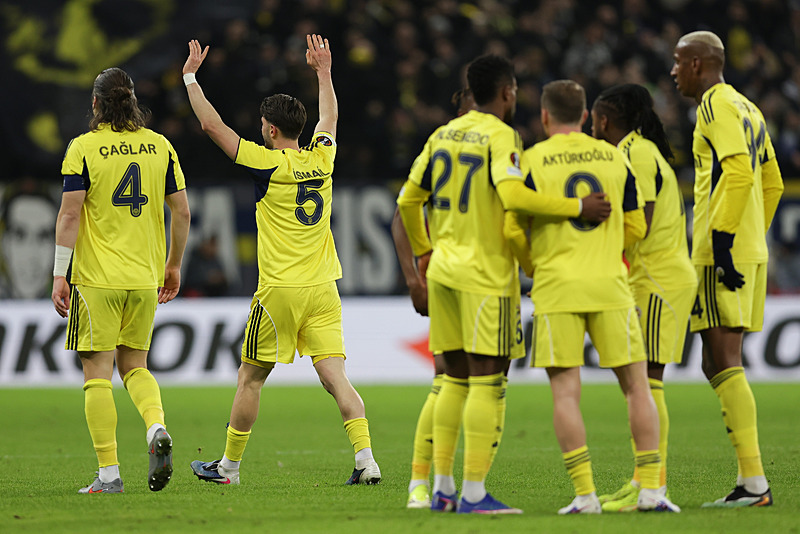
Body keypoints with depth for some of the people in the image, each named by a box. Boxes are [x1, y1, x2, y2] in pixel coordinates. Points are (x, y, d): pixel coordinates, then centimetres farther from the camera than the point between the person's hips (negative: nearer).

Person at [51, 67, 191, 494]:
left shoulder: (83, 148, -5)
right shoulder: (159, 146, 6)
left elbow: (70, 213, -11)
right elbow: (181, 210, 7)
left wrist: (59, 275, -9)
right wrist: (173, 266, 19)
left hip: (97, 278, -4)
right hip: (144, 278, 4)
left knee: (97, 373, 0)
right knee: (134, 365, 18)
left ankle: (108, 473, -4)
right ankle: (156, 427, -11)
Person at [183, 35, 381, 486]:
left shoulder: (269, 164, -9)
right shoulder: (322, 158, 6)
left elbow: (212, 124, -4)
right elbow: (330, 118, 28)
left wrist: (191, 77, 6)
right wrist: (324, 72, 40)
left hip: (280, 290, -5)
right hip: (322, 289, 5)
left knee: (251, 378, 8)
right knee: (335, 376, -2)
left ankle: (230, 466, 17)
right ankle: (366, 459, -17)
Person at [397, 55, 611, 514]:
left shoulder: (444, 135, 12)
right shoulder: (500, 136, -10)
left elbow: (409, 200, 16)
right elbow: (514, 196, -26)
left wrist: (424, 253, 29)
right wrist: (577, 208, -20)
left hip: (444, 270, 7)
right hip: (486, 274, -7)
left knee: (456, 379, 14)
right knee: (487, 382, -4)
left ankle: (442, 488, 14)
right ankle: (474, 492, -7)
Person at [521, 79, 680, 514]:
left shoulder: (532, 161, -1)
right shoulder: (615, 158, 9)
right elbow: (636, 228, 14)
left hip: (556, 286, -2)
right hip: (609, 284, 2)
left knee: (565, 392, -1)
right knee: (636, 385, 9)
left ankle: (585, 494, -9)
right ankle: (651, 488, 2)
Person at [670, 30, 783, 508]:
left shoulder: (717, 105, -9)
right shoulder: (748, 109, 20)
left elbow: (738, 174, -22)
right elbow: (772, 185, 24)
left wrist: (721, 239, -23)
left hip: (721, 253, -10)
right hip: (752, 252, 10)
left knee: (724, 364, -11)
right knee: (720, 366, 11)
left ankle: (755, 482, -15)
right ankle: (750, 483, 8)